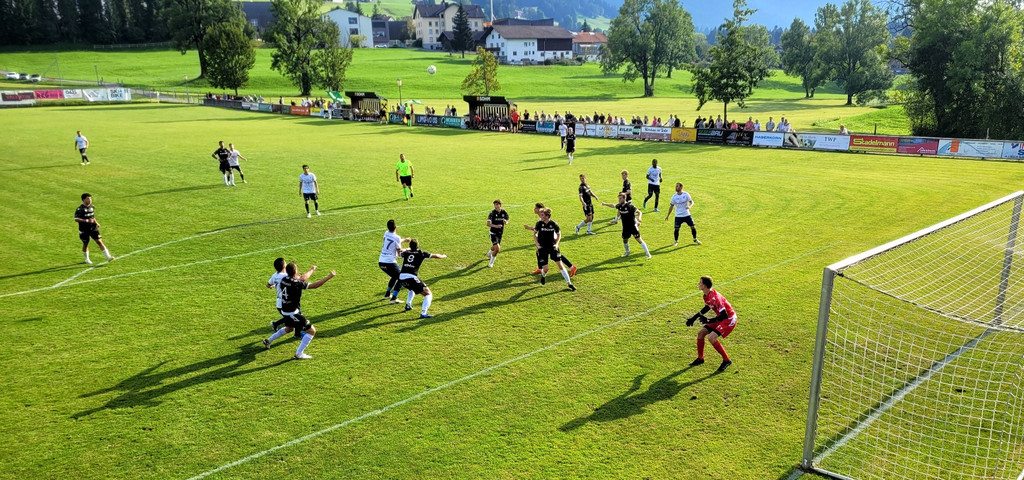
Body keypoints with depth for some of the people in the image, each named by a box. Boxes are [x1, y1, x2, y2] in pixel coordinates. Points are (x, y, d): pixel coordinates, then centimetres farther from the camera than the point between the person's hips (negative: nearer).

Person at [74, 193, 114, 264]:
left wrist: (96, 223, 7)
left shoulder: (92, 207, 8)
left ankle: (108, 257, -11)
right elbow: (76, 219, -18)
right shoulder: (80, 209, -12)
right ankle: (87, 259, 30)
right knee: (85, 244, 10)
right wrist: (87, 220, -25)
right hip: (84, 230, -4)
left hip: (93, 228, 4)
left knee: (99, 241, -6)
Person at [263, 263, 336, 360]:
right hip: (293, 313, -9)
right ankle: (299, 354, 0)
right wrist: (329, 276, -24)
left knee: (289, 329, 36)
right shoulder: (296, 283, -26)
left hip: (285, 311, 9)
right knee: (311, 331, -1)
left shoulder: (284, 279, -1)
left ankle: (268, 340, 47)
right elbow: (314, 285, -29)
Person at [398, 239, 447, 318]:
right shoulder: (421, 253, 6)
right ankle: (423, 313, -15)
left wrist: (408, 249, 62)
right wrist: (443, 256, 33)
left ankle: (408, 305, 41)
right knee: (428, 294, 1)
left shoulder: (406, 253, 17)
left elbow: (401, 253, 42)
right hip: (411, 278, -6)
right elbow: (435, 256, 13)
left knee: (412, 289, 40)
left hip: (401, 277, 6)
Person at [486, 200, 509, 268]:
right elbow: (488, 224, -21)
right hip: (493, 233, -5)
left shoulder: (504, 213, -5)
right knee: (497, 248, -19)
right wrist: (496, 226, -38)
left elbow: (507, 222, 6)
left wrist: (505, 222, -19)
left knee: (494, 247, 21)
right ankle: (491, 262, 2)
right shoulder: (492, 213, -16)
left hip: (500, 233, 5)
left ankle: (489, 254, 56)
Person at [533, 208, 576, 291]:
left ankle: (569, 283, 4)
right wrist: (537, 243, -3)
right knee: (545, 269, -5)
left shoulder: (553, 224, -9)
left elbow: (559, 234, 8)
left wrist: (556, 244, -6)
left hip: (552, 247, 0)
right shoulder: (539, 223, -8)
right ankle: (543, 275, 34)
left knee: (560, 264, -5)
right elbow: (534, 233, 9)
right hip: (542, 248, 0)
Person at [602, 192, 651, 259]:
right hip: (625, 227, 6)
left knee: (639, 240, -10)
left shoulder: (630, 206, -18)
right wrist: (605, 204, 34)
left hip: (633, 226, -6)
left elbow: (639, 212, -15)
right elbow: (613, 205, 22)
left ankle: (648, 254, -4)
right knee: (625, 240, 16)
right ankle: (627, 252, 44)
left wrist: (639, 217, -35)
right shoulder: (619, 206, 0)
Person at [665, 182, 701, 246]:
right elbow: (671, 206, 6)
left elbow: (691, 202, 1)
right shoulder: (674, 197, -4)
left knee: (693, 227, 2)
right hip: (678, 216, 0)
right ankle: (676, 241, 15)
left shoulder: (686, 194, -7)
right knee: (676, 229, -6)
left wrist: (689, 206, -23)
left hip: (687, 215, 0)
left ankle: (695, 239, 25)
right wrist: (668, 215, 8)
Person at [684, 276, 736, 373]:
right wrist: (694, 318, 18)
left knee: (711, 337, -21)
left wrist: (709, 321, -25)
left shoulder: (715, 297, -31)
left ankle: (726, 360, -4)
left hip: (729, 319, -10)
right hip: (721, 318, 10)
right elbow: (707, 307, 19)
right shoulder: (706, 296, -1)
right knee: (701, 333, 6)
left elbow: (724, 315, -28)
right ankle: (700, 358, 22)